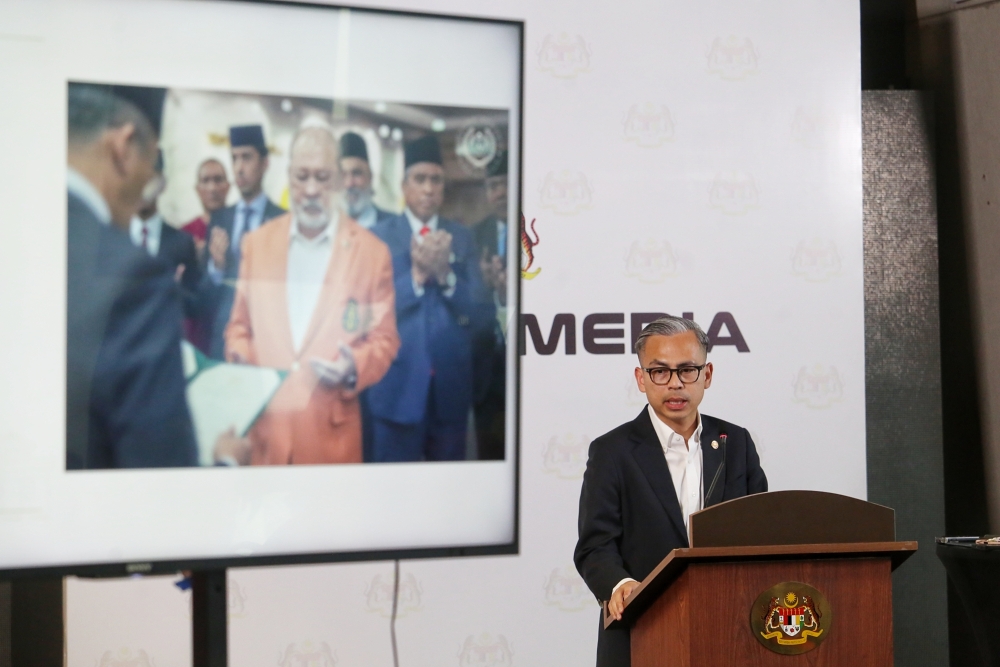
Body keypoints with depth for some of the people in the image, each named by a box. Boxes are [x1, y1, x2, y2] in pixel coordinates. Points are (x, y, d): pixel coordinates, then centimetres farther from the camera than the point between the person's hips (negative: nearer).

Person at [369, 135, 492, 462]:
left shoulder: (461, 238, 6)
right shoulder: (379, 236, 0)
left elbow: (481, 314, 0)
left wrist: (445, 275, -16)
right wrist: (416, 275, -21)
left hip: (451, 385, 2)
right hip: (398, 384, -2)